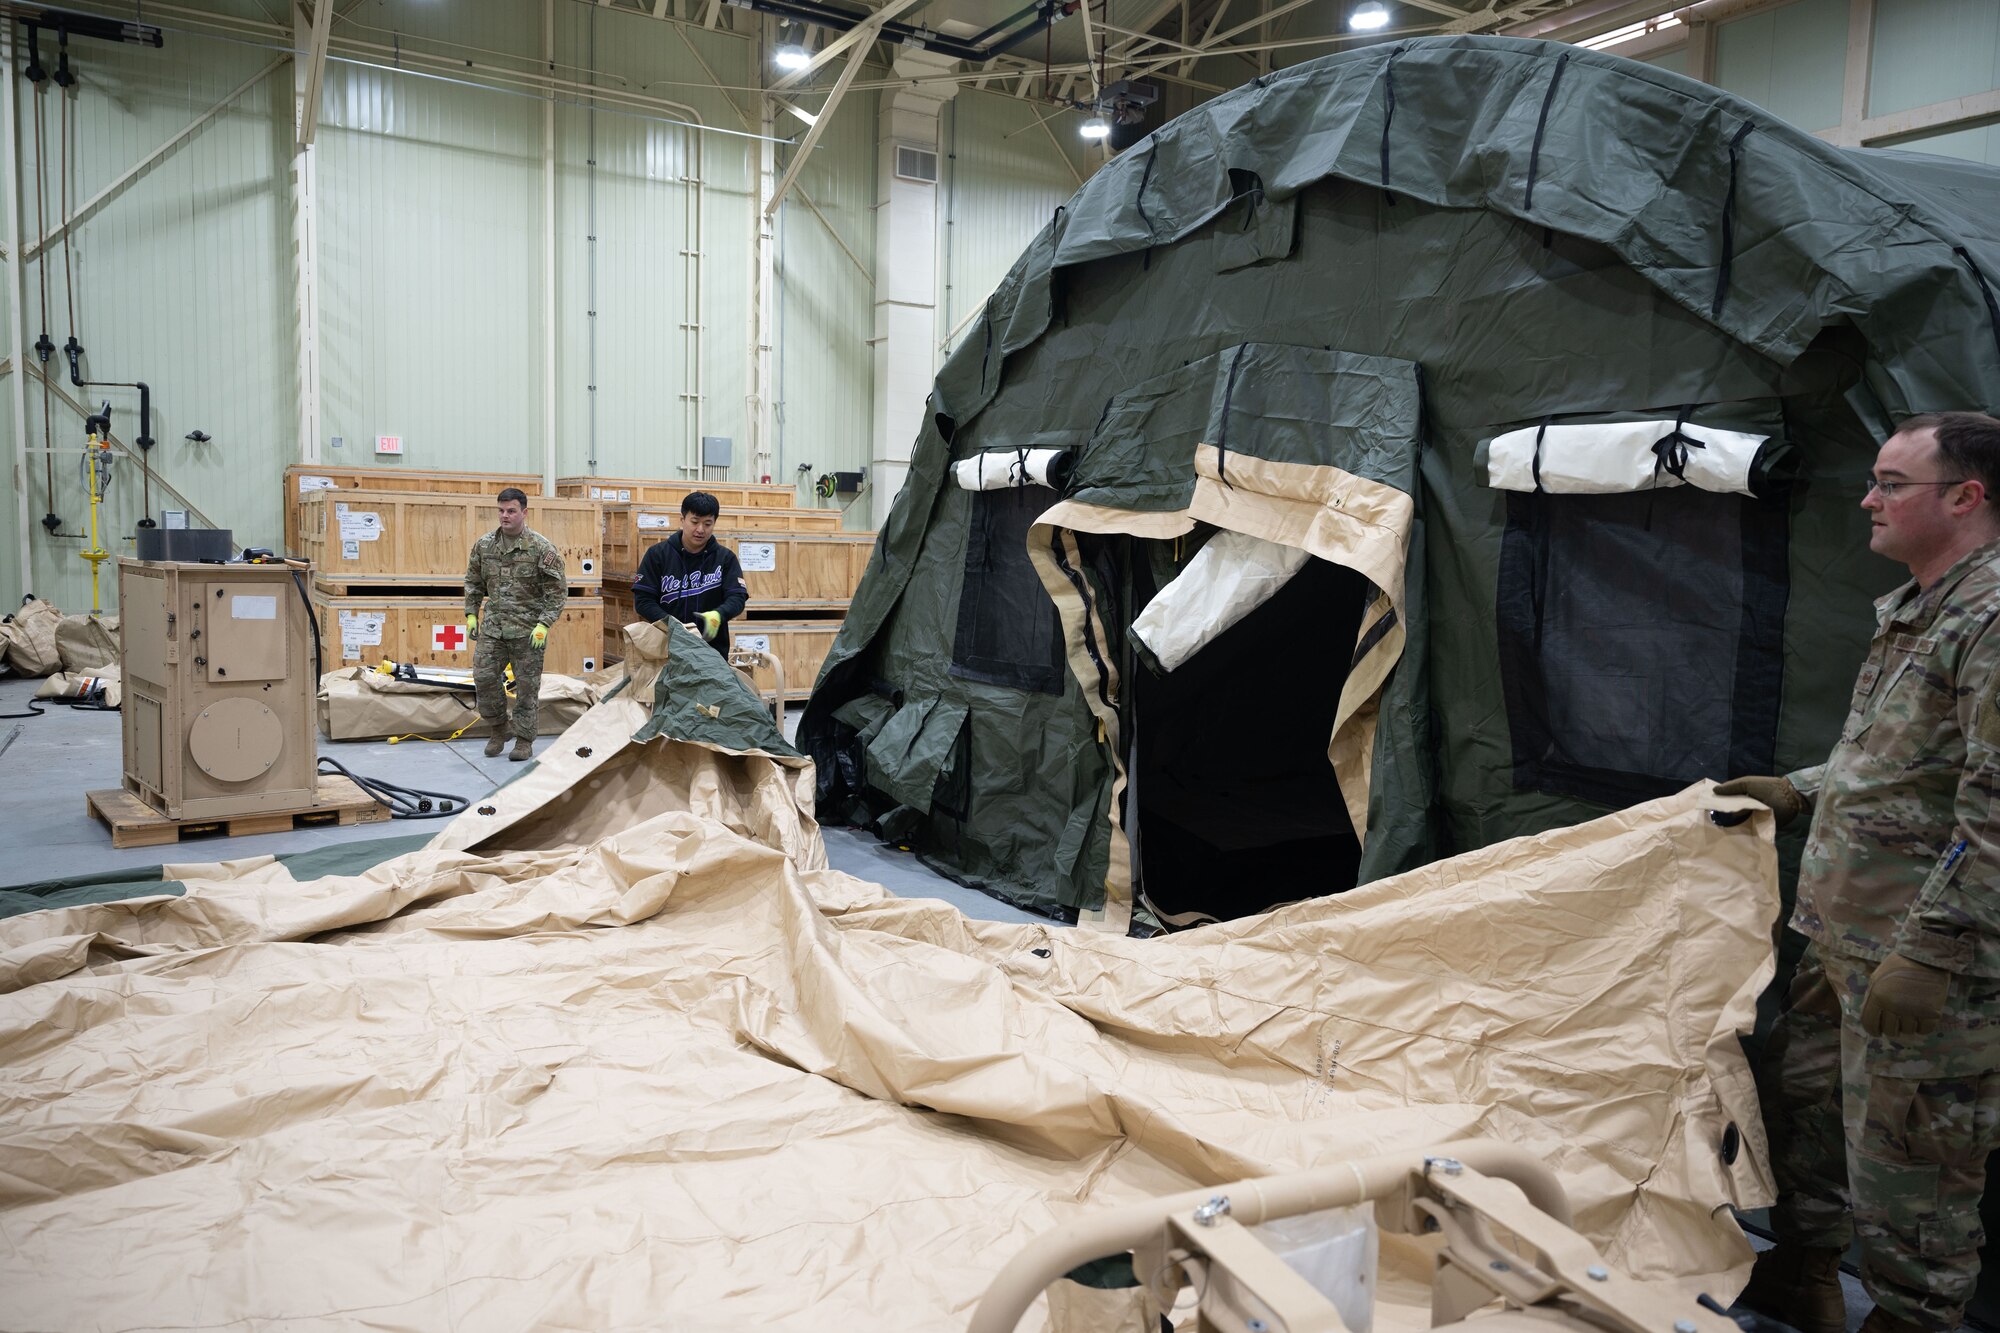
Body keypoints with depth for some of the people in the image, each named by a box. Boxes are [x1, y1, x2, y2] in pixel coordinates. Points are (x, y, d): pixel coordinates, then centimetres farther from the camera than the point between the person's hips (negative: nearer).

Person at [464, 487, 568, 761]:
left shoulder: (542, 548, -10)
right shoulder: (484, 544, 4)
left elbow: (557, 590, -8)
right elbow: (473, 582, 16)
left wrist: (544, 624, -14)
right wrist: (471, 614, 10)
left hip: (527, 631, -4)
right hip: (492, 627, 4)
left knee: (527, 686, 2)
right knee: (484, 678, 2)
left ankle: (524, 741, 15)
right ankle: (499, 729, 24)